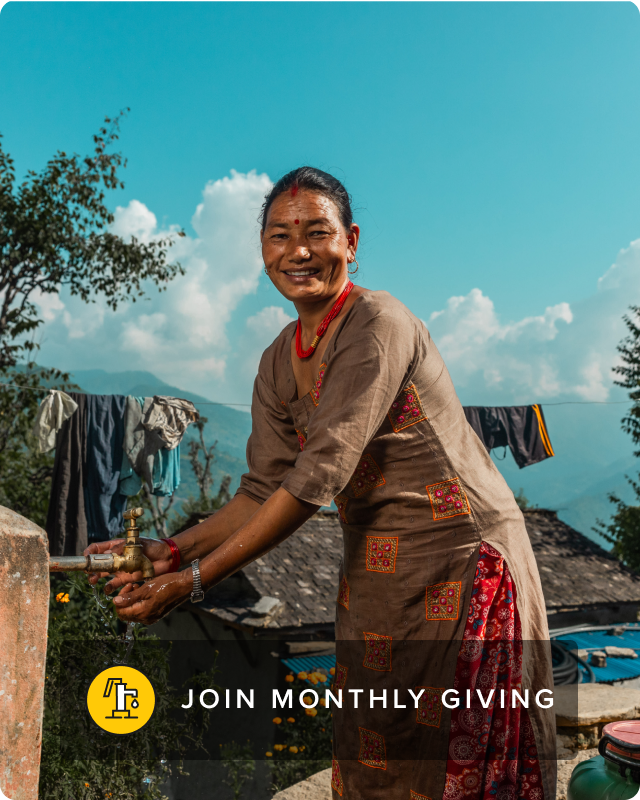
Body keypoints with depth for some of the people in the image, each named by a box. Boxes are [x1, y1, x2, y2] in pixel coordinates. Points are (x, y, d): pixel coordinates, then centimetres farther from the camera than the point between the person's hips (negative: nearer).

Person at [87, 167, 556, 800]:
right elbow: (263, 490, 2)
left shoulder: (379, 322, -19)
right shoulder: (277, 364, 6)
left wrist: (192, 581, -25)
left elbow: (318, 477, -26)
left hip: (460, 558, -7)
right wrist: (173, 551, -12)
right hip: (372, 570, 7)